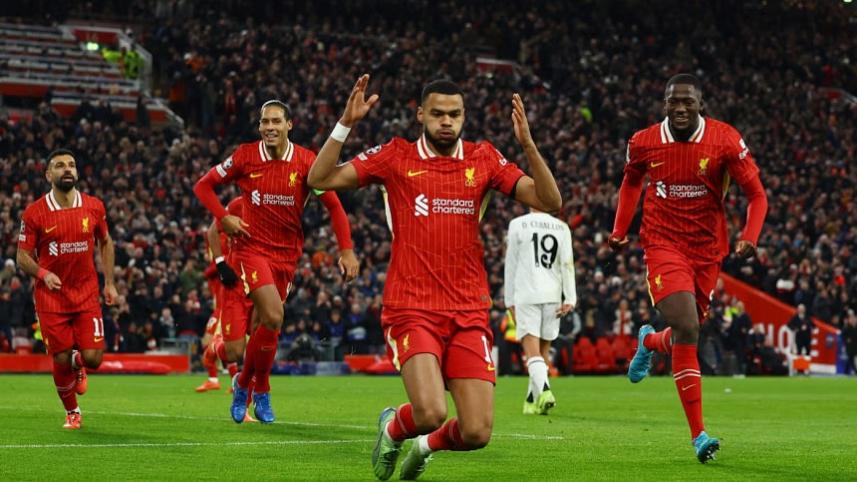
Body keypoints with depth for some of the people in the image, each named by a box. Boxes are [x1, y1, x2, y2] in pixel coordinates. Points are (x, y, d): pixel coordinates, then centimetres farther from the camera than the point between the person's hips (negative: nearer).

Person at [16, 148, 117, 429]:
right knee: (61, 361, -1)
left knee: (92, 358, -8)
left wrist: (109, 283, 10)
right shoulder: (34, 213, -7)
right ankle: (72, 413, 24)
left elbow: (105, 243, 15)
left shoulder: (94, 207, 0)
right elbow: (23, 256, -1)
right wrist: (43, 273, -20)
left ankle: (78, 364, 31)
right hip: (51, 298, -2)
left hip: (87, 295, 2)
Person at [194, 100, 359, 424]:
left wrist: (346, 249, -13)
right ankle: (259, 390, 0)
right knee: (273, 317, -20)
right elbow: (204, 185, 5)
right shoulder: (245, 157, -5)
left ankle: (244, 384, 30)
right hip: (252, 248, -2)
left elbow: (333, 205, -3)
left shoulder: (306, 162, -5)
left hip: (287, 254, 3)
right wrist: (223, 218, -10)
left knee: (263, 326, 6)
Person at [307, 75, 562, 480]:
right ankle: (392, 427, 15)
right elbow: (320, 179, -1)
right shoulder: (396, 156, 4)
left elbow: (549, 202, 0)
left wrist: (528, 144, -12)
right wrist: (345, 124, -11)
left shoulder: (483, 158, 8)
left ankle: (427, 444, 31)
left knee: (477, 433, -6)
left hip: (469, 313, 3)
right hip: (411, 308, -3)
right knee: (430, 413, -23)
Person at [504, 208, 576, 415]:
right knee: (543, 351, 13)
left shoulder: (518, 225, -1)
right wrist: (570, 299, 1)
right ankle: (533, 400, 18)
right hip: (552, 296, 3)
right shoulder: (561, 227, 6)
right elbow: (567, 264, 1)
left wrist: (510, 299, 9)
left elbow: (511, 265, 2)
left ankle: (543, 390, -29)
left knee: (532, 352, -7)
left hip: (527, 295, -3)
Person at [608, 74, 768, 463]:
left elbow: (756, 195, -5)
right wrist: (619, 231, 10)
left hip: (707, 249, 2)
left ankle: (649, 341, 55)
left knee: (685, 332, 13)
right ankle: (698, 434, -16)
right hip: (663, 244, -2)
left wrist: (749, 238, -21)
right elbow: (631, 181, 17)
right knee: (687, 330, -19)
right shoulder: (644, 142, -5)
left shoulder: (725, 140, -10)